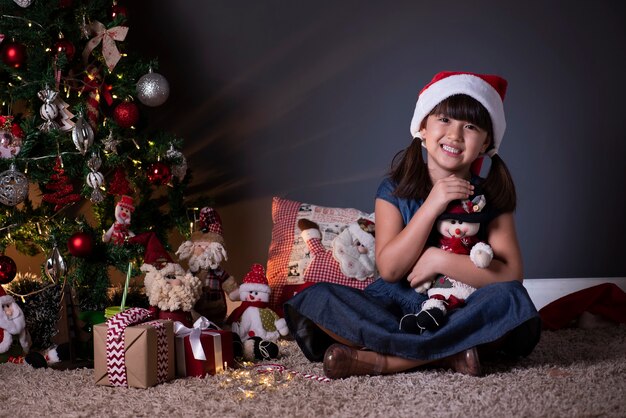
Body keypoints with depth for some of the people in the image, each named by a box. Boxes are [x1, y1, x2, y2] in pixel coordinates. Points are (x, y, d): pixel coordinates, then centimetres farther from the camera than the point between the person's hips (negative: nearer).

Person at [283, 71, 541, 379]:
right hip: (398, 309, 1)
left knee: (512, 300, -32)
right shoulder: (395, 191, 1)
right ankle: (448, 354, -31)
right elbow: (389, 268, -10)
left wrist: (440, 260, -20)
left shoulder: (490, 198, 0)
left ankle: (380, 359, -31)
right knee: (316, 298, -23)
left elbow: (511, 273, -12)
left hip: (461, 312, 0)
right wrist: (431, 206, -18)